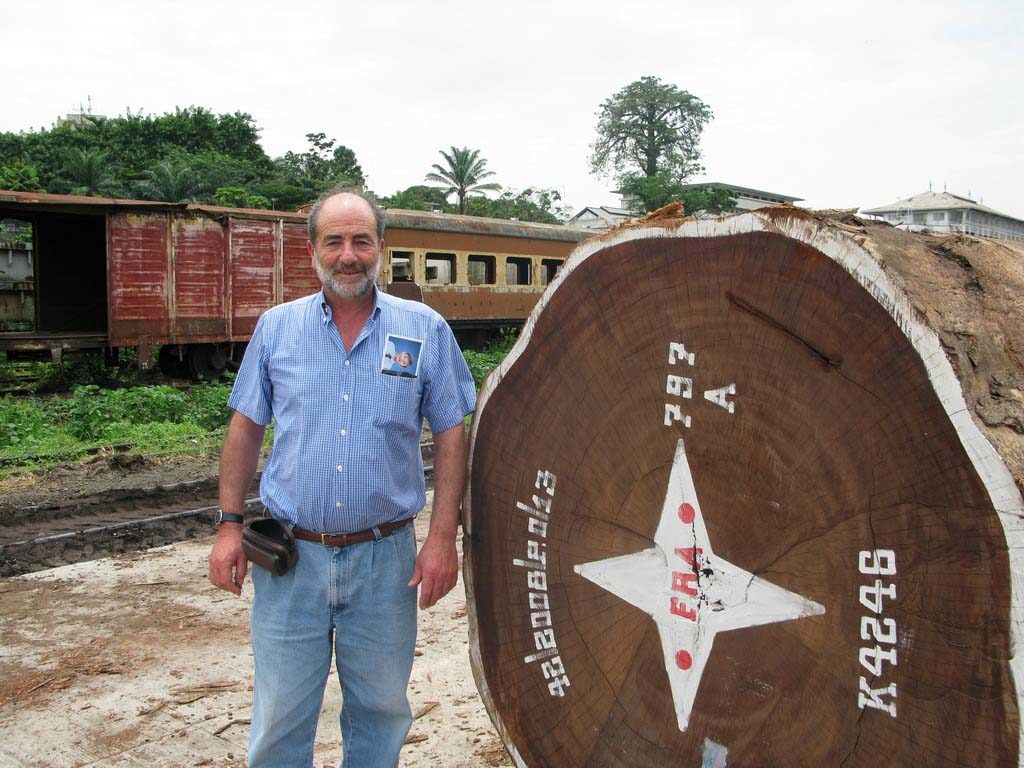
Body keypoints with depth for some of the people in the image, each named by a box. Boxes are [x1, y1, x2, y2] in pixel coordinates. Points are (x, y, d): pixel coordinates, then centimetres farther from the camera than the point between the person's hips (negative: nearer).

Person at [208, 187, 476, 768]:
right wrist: (230, 524, 2)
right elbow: (246, 427, 8)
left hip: (385, 556, 0)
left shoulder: (426, 330, -1)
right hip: (290, 554, 1)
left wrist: (443, 537, -6)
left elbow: (451, 435, 1)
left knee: (381, 709, 15)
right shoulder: (276, 327, 3)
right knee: (279, 719, 10)